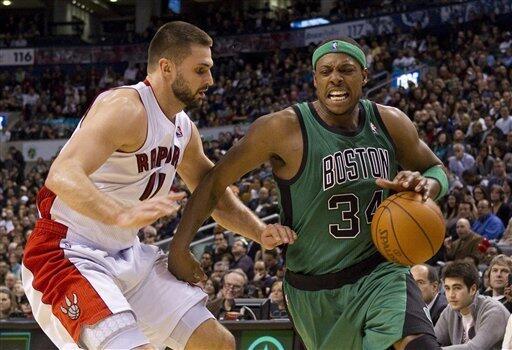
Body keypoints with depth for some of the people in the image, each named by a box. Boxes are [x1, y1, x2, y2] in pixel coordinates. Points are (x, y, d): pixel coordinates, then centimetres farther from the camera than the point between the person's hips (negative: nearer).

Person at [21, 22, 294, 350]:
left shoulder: (184, 129, 8)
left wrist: (260, 232, 4)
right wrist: (123, 215, -51)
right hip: (69, 255, -10)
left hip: (128, 255, 10)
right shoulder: (126, 107, -20)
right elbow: (62, 175, -35)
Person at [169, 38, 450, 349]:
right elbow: (217, 179, -7)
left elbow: (436, 170, 12)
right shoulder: (284, 129, -15)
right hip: (315, 289, -1)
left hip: (380, 272, 1)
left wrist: (425, 186, -14)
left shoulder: (390, 123, -3)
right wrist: (179, 248, -11)